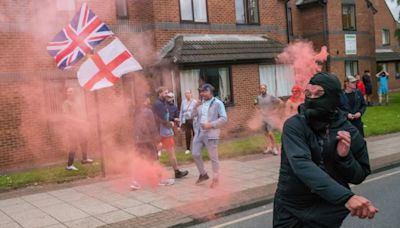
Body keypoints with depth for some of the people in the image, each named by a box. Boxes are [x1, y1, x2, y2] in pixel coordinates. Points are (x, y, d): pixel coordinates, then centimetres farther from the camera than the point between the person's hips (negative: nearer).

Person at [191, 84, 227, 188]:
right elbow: (193, 116, 16)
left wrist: (211, 124, -21)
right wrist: (196, 107, -2)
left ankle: (216, 179, 14)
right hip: (199, 133, 7)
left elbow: (224, 118, -15)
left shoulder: (218, 103, -7)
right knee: (195, 154, 8)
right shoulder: (200, 103, 13)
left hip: (211, 134, -7)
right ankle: (203, 174, 26)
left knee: (213, 157, 1)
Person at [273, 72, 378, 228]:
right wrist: (346, 197, -39)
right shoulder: (294, 126, -14)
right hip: (289, 209, 0)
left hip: (327, 213, 1)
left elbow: (359, 176, 2)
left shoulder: (350, 134, -7)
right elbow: (302, 165, -29)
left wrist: (345, 157, -20)